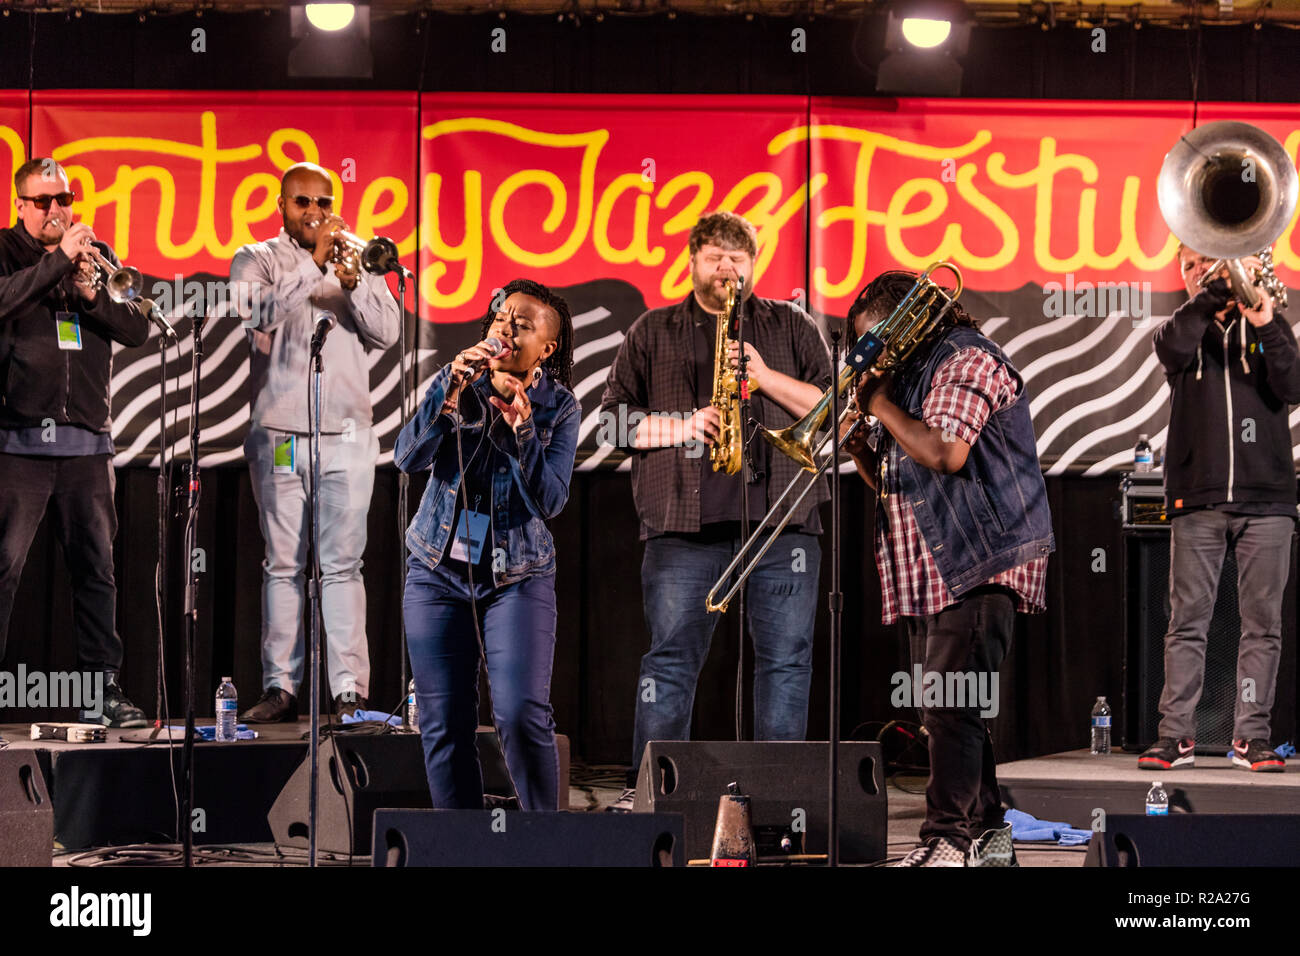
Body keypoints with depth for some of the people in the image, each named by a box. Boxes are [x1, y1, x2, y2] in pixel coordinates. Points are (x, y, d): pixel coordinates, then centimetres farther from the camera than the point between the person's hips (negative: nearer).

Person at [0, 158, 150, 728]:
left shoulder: (98, 256, 16)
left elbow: (137, 329, 8)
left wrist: (93, 295, -9)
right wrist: (60, 260, -15)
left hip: (86, 438, 4)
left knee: (97, 567, 5)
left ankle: (102, 687, 10)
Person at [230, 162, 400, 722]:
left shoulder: (357, 259, 13)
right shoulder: (258, 260, 7)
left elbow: (387, 333, 3)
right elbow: (258, 312, -13)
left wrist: (352, 282, -12)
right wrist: (314, 262, -15)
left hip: (347, 435, 1)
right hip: (279, 434, -1)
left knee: (342, 566, -4)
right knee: (282, 565, 1)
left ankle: (349, 690, -5)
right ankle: (280, 689, 4)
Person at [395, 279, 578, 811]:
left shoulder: (559, 407, -3)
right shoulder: (455, 382, 1)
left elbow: (549, 500, -13)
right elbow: (408, 458, -12)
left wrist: (521, 426, -25)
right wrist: (452, 395, -24)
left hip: (518, 577, -2)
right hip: (438, 572, 2)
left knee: (522, 716, -16)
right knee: (443, 725, 0)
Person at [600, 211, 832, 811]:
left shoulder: (791, 327, 16)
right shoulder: (652, 332, 14)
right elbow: (614, 414, 9)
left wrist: (765, 377, -6)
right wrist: (679, 427, -7)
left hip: (781, 518, 1)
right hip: (684, 522, -1)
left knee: (786, 658, -1)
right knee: (671, 655, -4)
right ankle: (647, 785, -1)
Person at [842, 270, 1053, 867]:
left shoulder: (966, 360, -8)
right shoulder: (908, 372, 22)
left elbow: (945, 452, -22)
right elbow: (892, 482, 25)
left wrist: (878, 402, -12)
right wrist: (858, 442, 5)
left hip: (976, 564, -10)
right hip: (928, 570, 10)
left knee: (951, 706, -15)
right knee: (944, 712, 10)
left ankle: (948, 841, -18)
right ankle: (988, 835, 16)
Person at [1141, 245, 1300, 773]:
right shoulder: (1185, 329, 13)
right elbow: (1174, 344, -12)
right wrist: (1221, 290, -18)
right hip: (1197, 500, 0)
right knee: (1187, 621, -3)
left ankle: (1251, 735, 2)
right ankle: (1175, 734, 0)